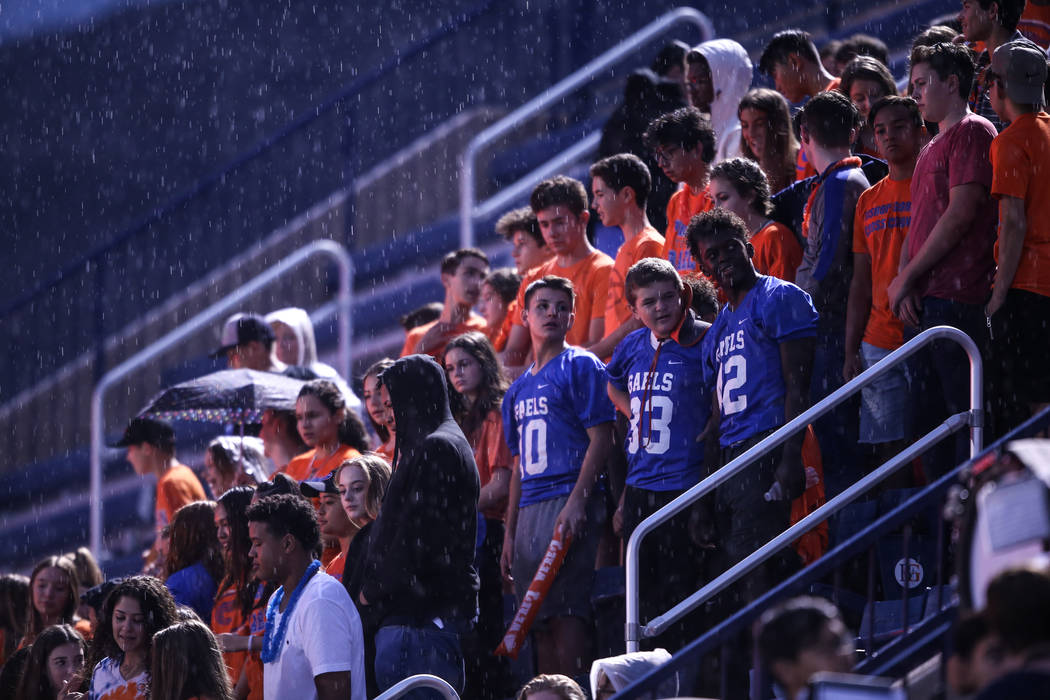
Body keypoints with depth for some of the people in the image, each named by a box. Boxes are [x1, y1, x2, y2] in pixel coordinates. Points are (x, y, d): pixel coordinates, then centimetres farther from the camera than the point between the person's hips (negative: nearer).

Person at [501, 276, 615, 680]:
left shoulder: (581, 367, 1)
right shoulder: (518, 389, 22)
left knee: (567, 613, -14)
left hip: (567, 504, -7)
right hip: (530, 511, 7)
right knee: (540, 623, 5)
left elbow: (601, 438, -8)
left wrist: (577, 500, -19)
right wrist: (510, 532, 17)